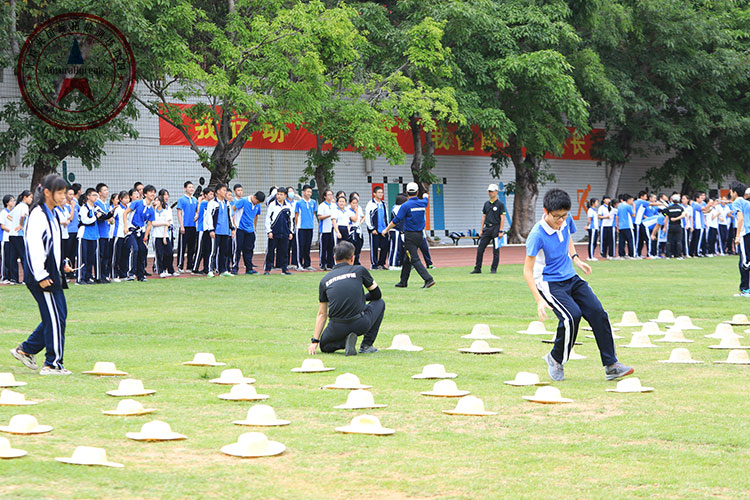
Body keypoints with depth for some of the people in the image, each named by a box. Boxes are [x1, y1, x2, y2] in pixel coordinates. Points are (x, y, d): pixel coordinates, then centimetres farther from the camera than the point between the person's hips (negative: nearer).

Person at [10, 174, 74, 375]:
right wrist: (41, 276, -23)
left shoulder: (51, 214, 15)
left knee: (57, 316, 12)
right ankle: (52, 364, 0)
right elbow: (34, 245, -22)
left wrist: (61, 265, 14)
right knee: (55, 317, -7)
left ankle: (25, 350, 22)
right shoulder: (38, 215, -16)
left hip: (52, 274, 10)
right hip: (42, 277, -10)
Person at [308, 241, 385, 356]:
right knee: (379, 303, 29)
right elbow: (377, 294, 18)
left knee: (324, 346, 33)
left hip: (337, 329, 1)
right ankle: (367, 345, 17)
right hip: (361, 325, -1)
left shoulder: (325, 280, 12)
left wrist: (314, 341, 15)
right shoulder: (359, 270, 7)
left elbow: (322, 314, 13)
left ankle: (345, 341, -2)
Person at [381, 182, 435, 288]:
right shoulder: (422, 203, 5)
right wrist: (425, 196, 56)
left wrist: (386, 229, 4)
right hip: (420, 235, 7)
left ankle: (428, 279, -21)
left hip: (410, 235, -7)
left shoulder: (406, 206, -13)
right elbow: (426, 199, 32)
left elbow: (396, 221, -10)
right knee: (407, 259, 17)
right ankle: (403, 282, 23)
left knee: (415, 259, -9)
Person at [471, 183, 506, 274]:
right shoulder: (486, 204, 14)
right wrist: (481, 230, 11)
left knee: (496, 250, -1)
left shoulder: (500, 204, -3)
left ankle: (494, 269, 6)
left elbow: (502, 218, -7)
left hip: (496, 228, -5)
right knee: (480, 249, -1)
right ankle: (477, 269, 2)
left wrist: (500, 231, -13)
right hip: (487, 228, 6)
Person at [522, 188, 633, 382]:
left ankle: (611, 366, -4)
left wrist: (576, 258, 7)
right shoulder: (537, 235, -22)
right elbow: (528, 271, -18)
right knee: (572, 315, -26)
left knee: (597, 313, -8)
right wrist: (539, 300, -26)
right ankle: (556, 359, -2)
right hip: (549, 283, -7)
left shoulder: (567, 220, -3)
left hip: (571, 278, 7)